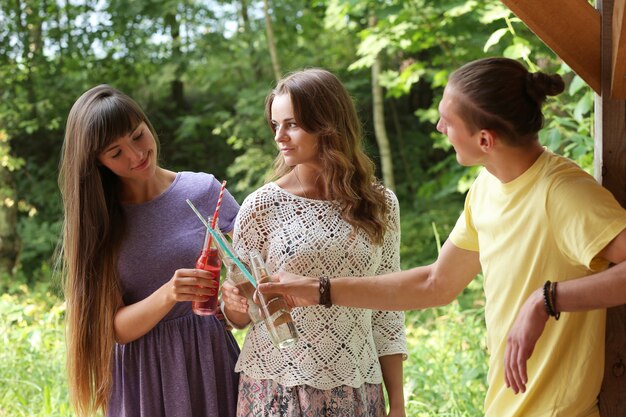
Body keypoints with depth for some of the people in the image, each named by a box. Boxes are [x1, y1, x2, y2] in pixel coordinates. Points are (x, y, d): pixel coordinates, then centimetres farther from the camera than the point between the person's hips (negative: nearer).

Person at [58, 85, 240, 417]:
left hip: (210, 357, 0)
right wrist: (168, 295, -26)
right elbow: (118, 327, -8)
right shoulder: (96, 221, -2)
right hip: (143, 375, 0)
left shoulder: (204, 190, -4)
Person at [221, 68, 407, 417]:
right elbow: (239, 316, 2)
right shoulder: (263, 205, -5)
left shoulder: (380, 204, -1)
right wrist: (234, 303, -21)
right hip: (276, 387, -1)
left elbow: (387, 310, 4)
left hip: (354, 388, 1)